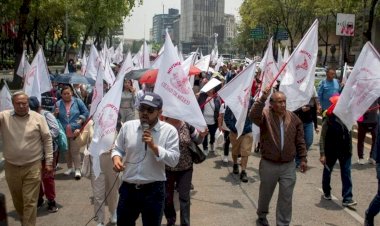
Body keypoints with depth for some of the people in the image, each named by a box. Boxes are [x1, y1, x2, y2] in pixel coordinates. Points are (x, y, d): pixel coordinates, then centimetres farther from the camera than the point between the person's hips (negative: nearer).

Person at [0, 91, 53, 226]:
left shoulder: (38, 117, -5)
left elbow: (47, 139, -1)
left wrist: (48, 161, -2)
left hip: (32, 167, -3)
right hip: (11, 167, 3)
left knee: (30, 201, -1)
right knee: (17, 200, 19)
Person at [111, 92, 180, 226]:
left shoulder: (169, 130, -8)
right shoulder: (127, 126, 1)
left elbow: (174, 160, -12)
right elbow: (118, 149, 10)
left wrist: (154, 146, -21)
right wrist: (116, 158, -12)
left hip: (154, 190, -2)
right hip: (128, 188, 3)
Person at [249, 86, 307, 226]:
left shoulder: (293, 118, 0)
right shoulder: (265, 115, -10)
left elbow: (300, 141, 6)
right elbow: (253, 116, -34)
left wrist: (303, 158, 5)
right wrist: (262, 98, -42)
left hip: (289, 166, 2)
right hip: (268, 164, -2)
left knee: (286, 197, 7)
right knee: (265, 193, 19)